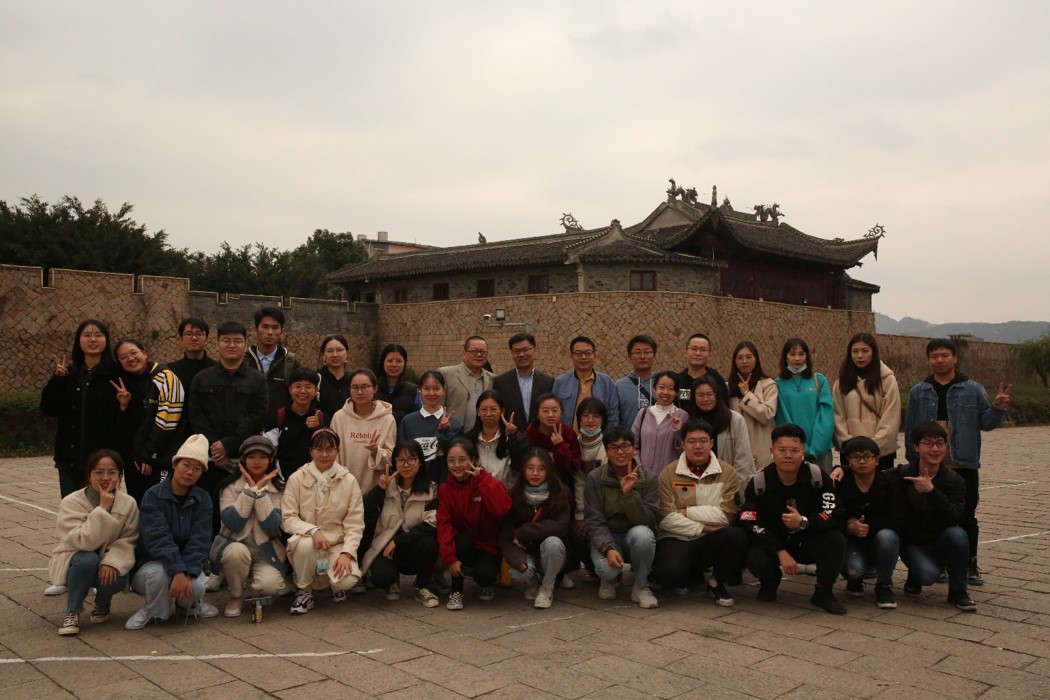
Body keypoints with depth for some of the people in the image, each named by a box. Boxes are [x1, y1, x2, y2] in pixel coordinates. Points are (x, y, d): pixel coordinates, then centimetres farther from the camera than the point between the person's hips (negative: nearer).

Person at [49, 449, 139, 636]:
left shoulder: (128, 503, -10)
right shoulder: (71, 502, -20)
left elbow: (128, 541, -13)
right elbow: (84, 542, -31)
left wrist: (112, 562, -32)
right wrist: (103, 508, -36)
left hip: (108, 563, 2)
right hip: (74, 562, -2)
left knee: (116, 577, -31)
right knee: (88, 559, -36)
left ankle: (102, 605, 8)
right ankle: (72, 613, -11)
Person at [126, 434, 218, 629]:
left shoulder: (202, 500, -3)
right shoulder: (153, 495, -13)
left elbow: (199, 541, -11)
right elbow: (158, 539, -25)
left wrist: (188, 573, -28)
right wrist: (177, 572, -37)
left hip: (187, 565, 2)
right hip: (151, 565, -2)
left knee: (196, 587, -31)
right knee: (160, 574, -36)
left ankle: (190, 604, 8)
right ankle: (155, 610, -2)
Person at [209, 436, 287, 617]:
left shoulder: (278, 487, -3)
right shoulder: (230, 485, -5)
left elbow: (272, 526, -16)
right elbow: (233, 523, -19)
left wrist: (261, 490, -20)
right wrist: (250, 489, -20)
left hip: (266, 551, 0)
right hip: (234, 545, 0)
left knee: (269, 585, -28)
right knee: (237, 551, -36)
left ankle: (249, 581, 10)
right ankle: (236, 596, -6)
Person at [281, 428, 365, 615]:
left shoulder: (349, 480, -2)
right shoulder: (297, 479, -3)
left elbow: (355, 523, -4)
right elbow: (287, 518, -7)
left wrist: (346, 553, -18)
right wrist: (313, 530, -25)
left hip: (338, 543, 1)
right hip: (307, 540, 0)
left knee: (347, 580, -27)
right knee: (306, 543, -36)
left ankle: (336, 585, 15)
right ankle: (304, 590, -7)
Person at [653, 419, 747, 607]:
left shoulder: (727, 474, 2)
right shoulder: (668, 474, 0)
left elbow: (727, 515, -10)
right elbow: (666, 518, -9)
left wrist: (686, 511, -10)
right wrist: (703, 528, -14)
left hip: (709, 542, 1)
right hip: (675, 540, -1)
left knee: (737, 536, -31)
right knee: (669, 572, -33)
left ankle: (716, 583, 0)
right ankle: (693, 576, 10)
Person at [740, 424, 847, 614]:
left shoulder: (817, 476, -14)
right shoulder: (759, 482, -15)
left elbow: (834, 516, -18)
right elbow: (750, 525, -17)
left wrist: (804, 522, -35)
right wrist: (781, 552, -26)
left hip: (809, 542, 1)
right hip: (774, 544, -1)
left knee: (836, 540, -29)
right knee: (756, 559, -32)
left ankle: (823, 593, -2)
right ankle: (770, 583, 10)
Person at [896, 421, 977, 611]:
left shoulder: (955, 480, -9)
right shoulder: (903, 474, -12)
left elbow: (958, 518, -24)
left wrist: (932, 491, -35)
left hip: (940, 541, 2)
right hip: (912, 543, -2)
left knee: (957, 534, -31)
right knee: (928, 574, -31)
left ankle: (958, 592, -9)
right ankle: (914, 578, 9)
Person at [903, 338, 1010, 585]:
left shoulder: (973, 390, 2)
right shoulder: (919, 392, 4)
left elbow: (985, 423, 2)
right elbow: (910, 429, 6)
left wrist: (998, 409, -17)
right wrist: (913, 459, 2)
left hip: (964, 465, -1)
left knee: (966, 516, 6)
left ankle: (970, 565, 18)